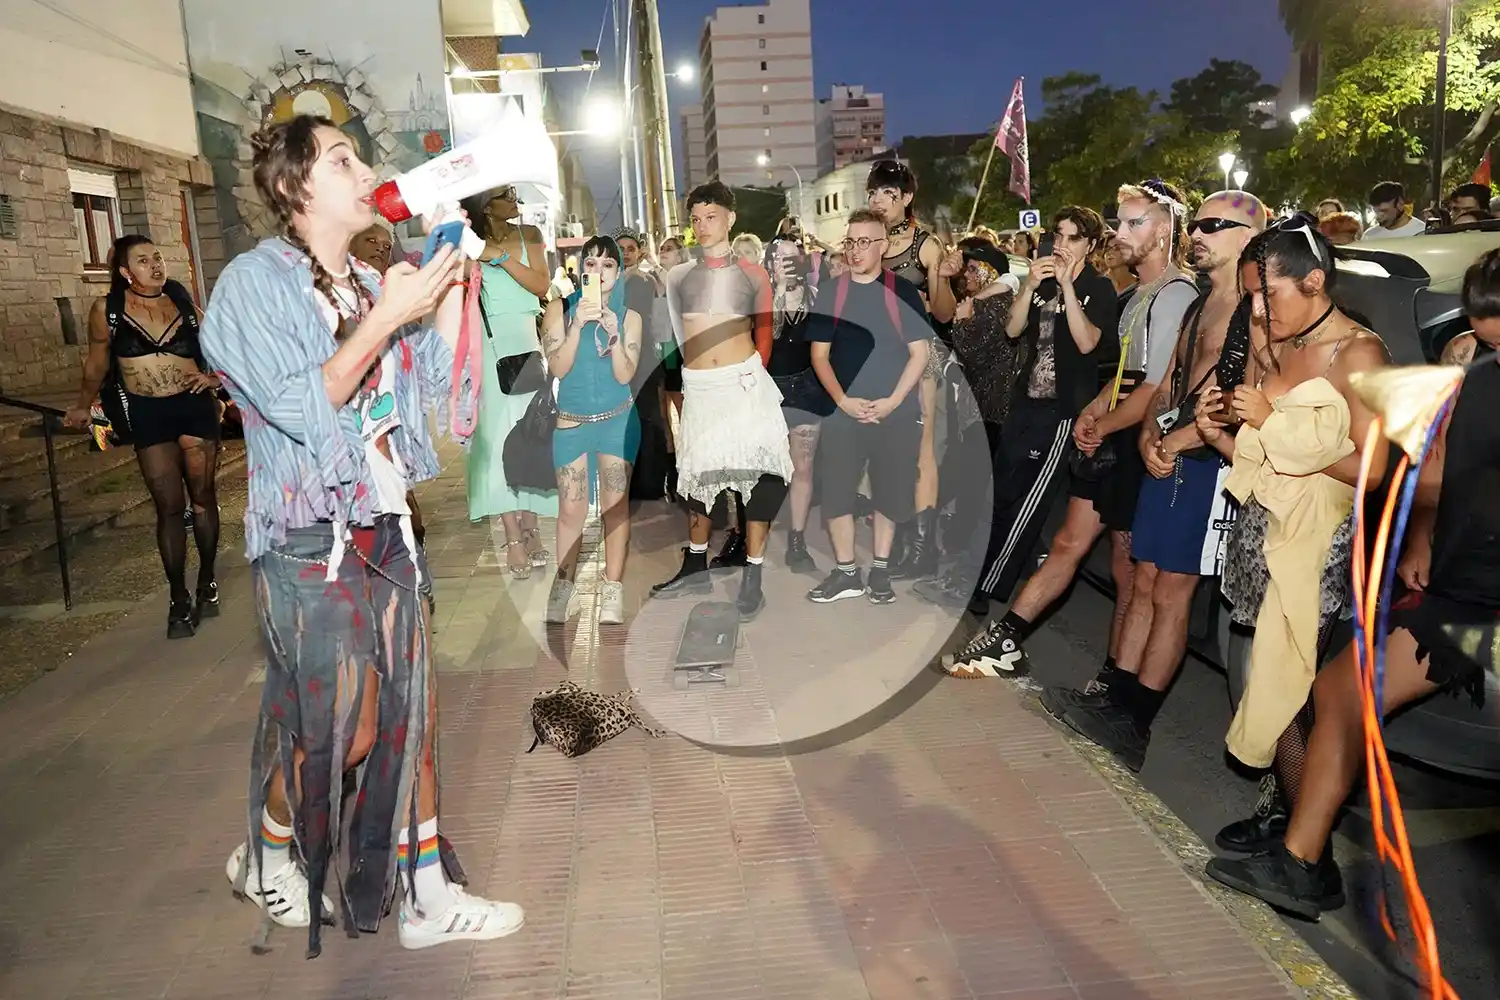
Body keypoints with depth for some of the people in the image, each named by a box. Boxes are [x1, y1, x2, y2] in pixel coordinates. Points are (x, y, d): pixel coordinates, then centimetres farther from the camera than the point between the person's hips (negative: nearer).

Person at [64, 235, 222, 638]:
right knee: (169, 507, 0)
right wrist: (83, 407, 20)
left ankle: (207, 582, 23)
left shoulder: (183, 303, 2)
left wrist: (214, 377, -9)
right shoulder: (107, 310, -1)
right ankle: (179, 598, 9)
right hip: (147, 415, -1)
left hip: (195, 406, 1)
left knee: (203, 496, 8)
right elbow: (97, 361, 11)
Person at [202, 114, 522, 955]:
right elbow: (301, 409, -18)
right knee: (335, 722, 1)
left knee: (409, 708, 7)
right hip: (309, 537, -6)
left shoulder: (369, 286, 10)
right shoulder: (255, 282, -9)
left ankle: (426, 893, 19)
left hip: (387, 526, 6)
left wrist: (454, 280, -2)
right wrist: (385, 319, -22)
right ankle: (266, 858, 31)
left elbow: (437, 384, 4)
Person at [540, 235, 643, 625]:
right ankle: (564, 585, 12)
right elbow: (558, 368, -11)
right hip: (571, 422, 0)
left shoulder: (629, 317, 0)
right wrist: (578, 323, -21)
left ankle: (612, 590, 9)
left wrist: (614, 334, -21)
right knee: (571, 509, 0)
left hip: (618, 421, 1)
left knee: (615, 504, 2)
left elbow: (624, 375, -8)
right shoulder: (560, 309, -2)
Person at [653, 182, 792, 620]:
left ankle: (752, 577, 1)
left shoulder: (752, 273, 5)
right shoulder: (678, 276, 10)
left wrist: (751, 376, 6)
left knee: (756, 469, -6)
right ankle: (696, 567, 25)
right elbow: (680, 336, 15)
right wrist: (702, 370, 12)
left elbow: (764, 335, 8)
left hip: (746, 382, -2)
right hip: (697, 387, 3)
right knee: (700, 471, 11)